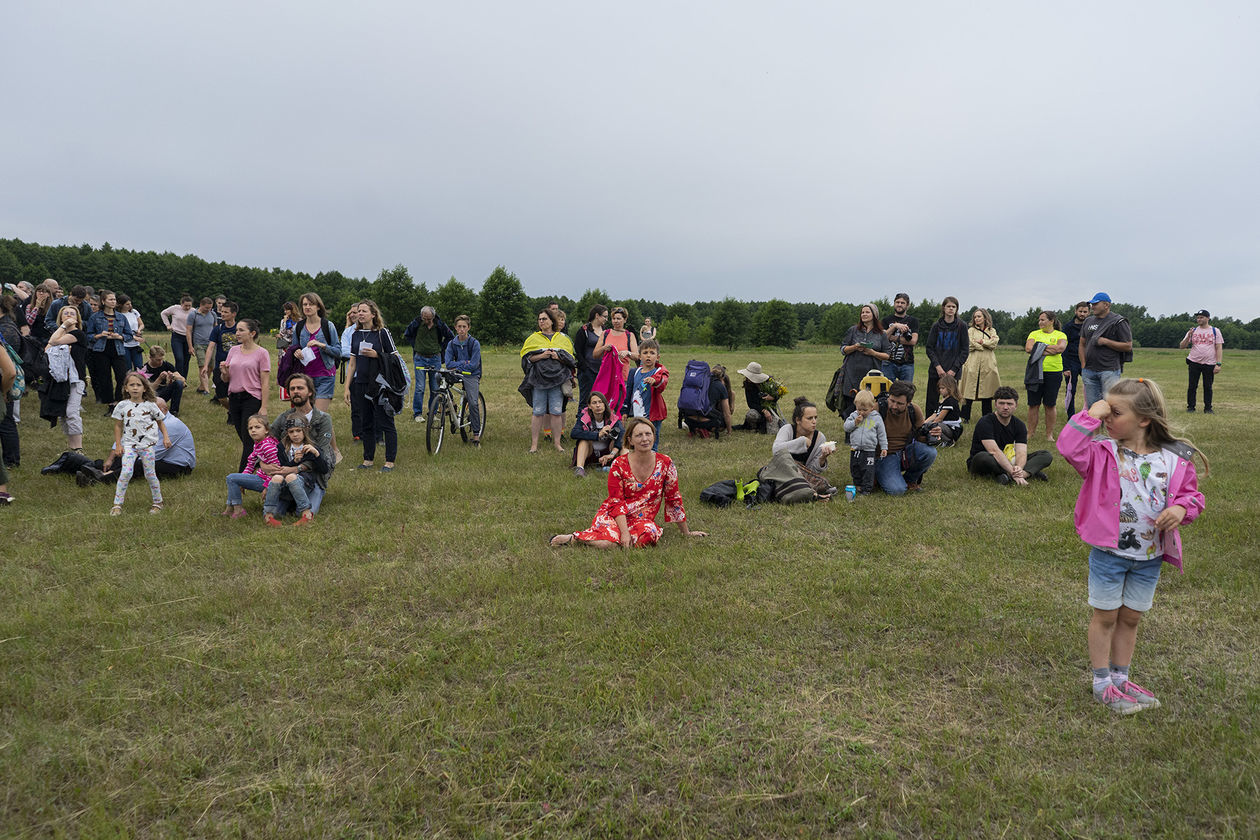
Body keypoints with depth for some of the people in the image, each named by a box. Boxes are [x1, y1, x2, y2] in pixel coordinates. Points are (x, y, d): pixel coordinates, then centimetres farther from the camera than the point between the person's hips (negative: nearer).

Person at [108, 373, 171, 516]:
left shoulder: (150, 405, 0)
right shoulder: (122, 406, 0)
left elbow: (160, 422, 13)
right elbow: (118, 426, 9)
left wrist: (165, 437, 2)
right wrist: (118, 444, 3)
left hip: (147, 445, 0)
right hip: (129, 445, 0)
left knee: (150, 474, 4)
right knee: (126, 472, -13)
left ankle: (158, 503, 19)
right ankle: (117, 504, -4)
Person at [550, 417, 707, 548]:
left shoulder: (665, 463, -2)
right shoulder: (619, 464, -7)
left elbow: (674, 498, 5)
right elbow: (617, 502, -9)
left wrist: (686, 533, 8)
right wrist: (624, 532, -23)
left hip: (642, 519, 3)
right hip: (613, 515, -3)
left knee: (649, 534, -34)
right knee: (611, 543, -35)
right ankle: (573, 537, -6)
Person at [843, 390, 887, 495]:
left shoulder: (876, 418, -4)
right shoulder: (854, 415, 3)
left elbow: (882, 434, 2)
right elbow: (846, 427, 1)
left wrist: (884, 447, 1)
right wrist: (855, 422, -14)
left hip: (869, 450, -4)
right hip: (855, 450, 4)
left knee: (868, 471, -2)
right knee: (855, 469, 15)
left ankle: (867, 489, 8)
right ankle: (858, 485, 33)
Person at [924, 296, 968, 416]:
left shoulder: (962, 326, 1)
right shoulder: (936, 326, 5)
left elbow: (964, 351, 1)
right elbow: (929, 348, 4)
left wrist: (954, 369, -8)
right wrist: (937, 366, -9)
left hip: (953, 371, -1)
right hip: (935, 370, 2)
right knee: (931, 401, 2)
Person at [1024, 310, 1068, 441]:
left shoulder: (1060, 335, 6)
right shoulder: (1034, 334, 11)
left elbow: (1060, 348, -15)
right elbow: (1028, 349, -6)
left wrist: (1041, 346, -9)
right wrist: (1049, 350, -10)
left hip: (1054, 373, -2)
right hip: (1035, 373, 2)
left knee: (1050, 405, 2)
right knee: (1033, 404, 3)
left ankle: (1049, 434, 13)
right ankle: (1031, 433, 12)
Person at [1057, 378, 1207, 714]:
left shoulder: (1175, 459, -4)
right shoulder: (1103, 452, -11)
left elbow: (1192, 494, 6)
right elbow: (1068, 447, -28)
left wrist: (1181, 508, -15)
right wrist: (1090, 416, -24)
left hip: (1150, 557, 3)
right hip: (1109, 552, -3)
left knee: (1131, 618, 17)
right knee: (1106, 616, 9)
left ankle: (1120, 679, 34)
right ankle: (1102, 684, 23)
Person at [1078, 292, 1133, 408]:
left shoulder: (1118, 322, -2)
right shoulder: (1088, 322, 16)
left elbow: (1128, 346, -6)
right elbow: (1082, 345, 21)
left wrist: (1106, 341, -13)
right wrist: (1083, 365, 11)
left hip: (1109, 370, -6)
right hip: (1089, 371, 6)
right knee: (1091, 405, 8)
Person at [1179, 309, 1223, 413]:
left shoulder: (1215, 331, 4)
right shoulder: (1193, 331, 8)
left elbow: (1219, 348, -1)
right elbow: (1182, 346, 3)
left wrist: (1218, 364, -9)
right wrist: (1188, 336, -14)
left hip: (1209, 364, -1)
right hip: (1194, 363, 1)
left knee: (1208, 387, 4)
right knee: (1192, 386, 2)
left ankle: (1208, 408, 12)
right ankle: (1190, 407, 9)